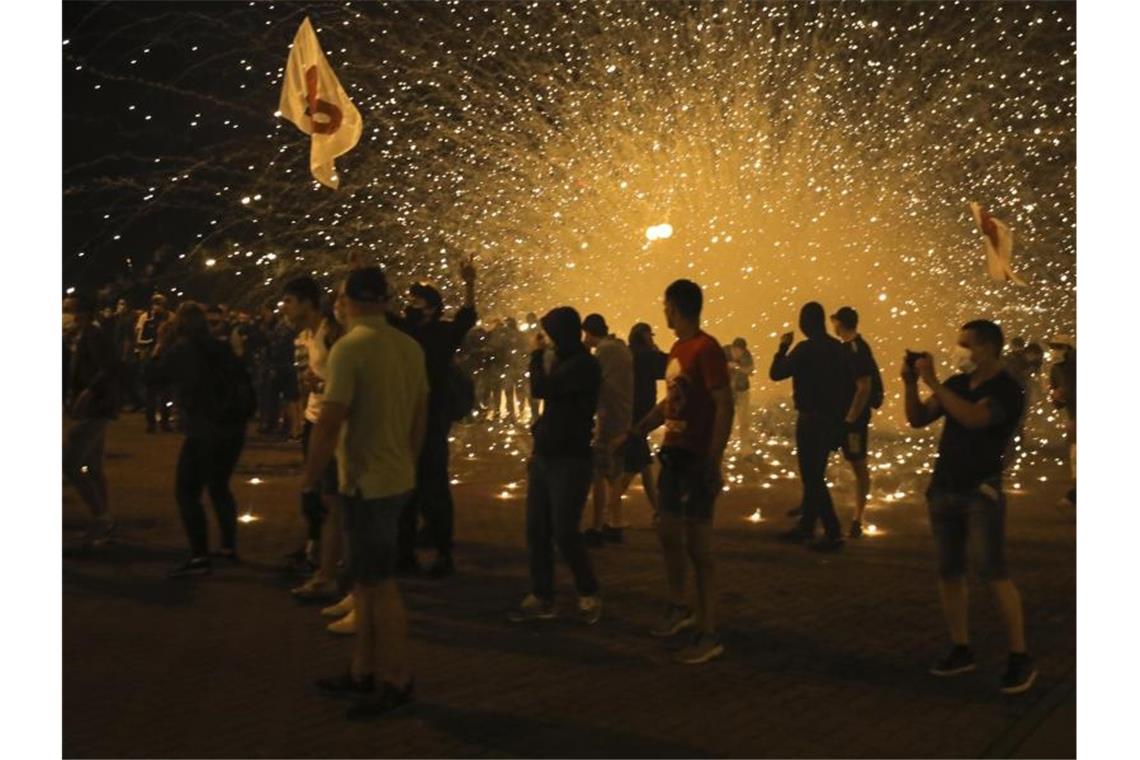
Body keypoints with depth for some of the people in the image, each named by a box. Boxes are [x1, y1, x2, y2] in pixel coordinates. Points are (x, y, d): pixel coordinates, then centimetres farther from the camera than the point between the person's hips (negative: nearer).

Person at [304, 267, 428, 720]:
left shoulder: (349, 348, -17)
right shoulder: (410, 347, 5)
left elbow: (329, 423, -19)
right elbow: (420, 416, 12)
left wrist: (310, 477, -6)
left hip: (366, 483, -8)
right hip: (398, 478, 8)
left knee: (379, 584, 3)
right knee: (367, 579, 17)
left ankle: (397, 681, 13)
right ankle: (363, 673, 26)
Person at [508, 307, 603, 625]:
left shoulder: (585, 365, -15)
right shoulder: (561, 361, 12)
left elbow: (540, 389, -22)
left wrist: (536, 353, -8)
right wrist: (538, 443, 17)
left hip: (570, 461, -8)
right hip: (544, 457, 8)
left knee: (564, 532, -6)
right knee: (536, 530, 6)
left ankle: (589, 595, 12)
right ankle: (541, 598, 14)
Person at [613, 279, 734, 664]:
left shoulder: (706, 349, -15)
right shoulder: (677, 349, 12)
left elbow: (725, 407, -19)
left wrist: (713, 463, -24)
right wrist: (632, 434, 21)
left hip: (698, 459, -9)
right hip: (673, 453, 9)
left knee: (697, 546, -3)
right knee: (668, 534, 19)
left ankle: (708, 634, 7)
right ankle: (679, 608, 37)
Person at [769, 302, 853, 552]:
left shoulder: (806, 349, -15)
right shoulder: (837, 348, 8)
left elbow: (776, 373, -11)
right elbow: (849, 385, 11)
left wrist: (783, 347, 3)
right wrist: (841, 415, 17)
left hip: (812, 420, -8)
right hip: (832, 420, 8)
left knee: (812, 477, -4)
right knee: (814, 475, 16)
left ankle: (833, 533, -7)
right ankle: (806, 526, 24)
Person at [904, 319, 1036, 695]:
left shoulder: (1007, 390, -11)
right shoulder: (957, 384, 8)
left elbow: (973, 418, -29)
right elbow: (918, 419, 8)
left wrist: (932, 383, -28)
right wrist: (910, 384, -7)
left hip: (981, 492, -7)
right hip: (943, 489, 7)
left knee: (995, 572, -9)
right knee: (948, 572, 8)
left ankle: (1020, 657, -1)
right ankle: (961, 650, 17)